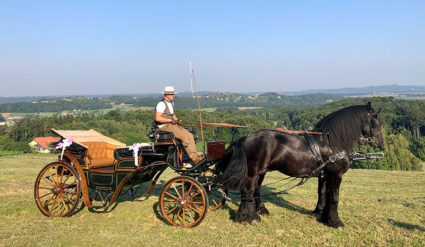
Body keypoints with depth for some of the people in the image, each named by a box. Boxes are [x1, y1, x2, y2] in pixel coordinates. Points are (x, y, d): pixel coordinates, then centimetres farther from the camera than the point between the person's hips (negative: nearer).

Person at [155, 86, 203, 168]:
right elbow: (158, 118, -21)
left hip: (172, 124, 9)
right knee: (184, 136, -23)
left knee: (189, 135, -10)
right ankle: (194, 158, -17)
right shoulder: (162, 104, -13)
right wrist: (170, 120, -19)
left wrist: (177, 120, 5)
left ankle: (195, 156, -13)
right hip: (164, 126, -9)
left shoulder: (171, 103, 16)